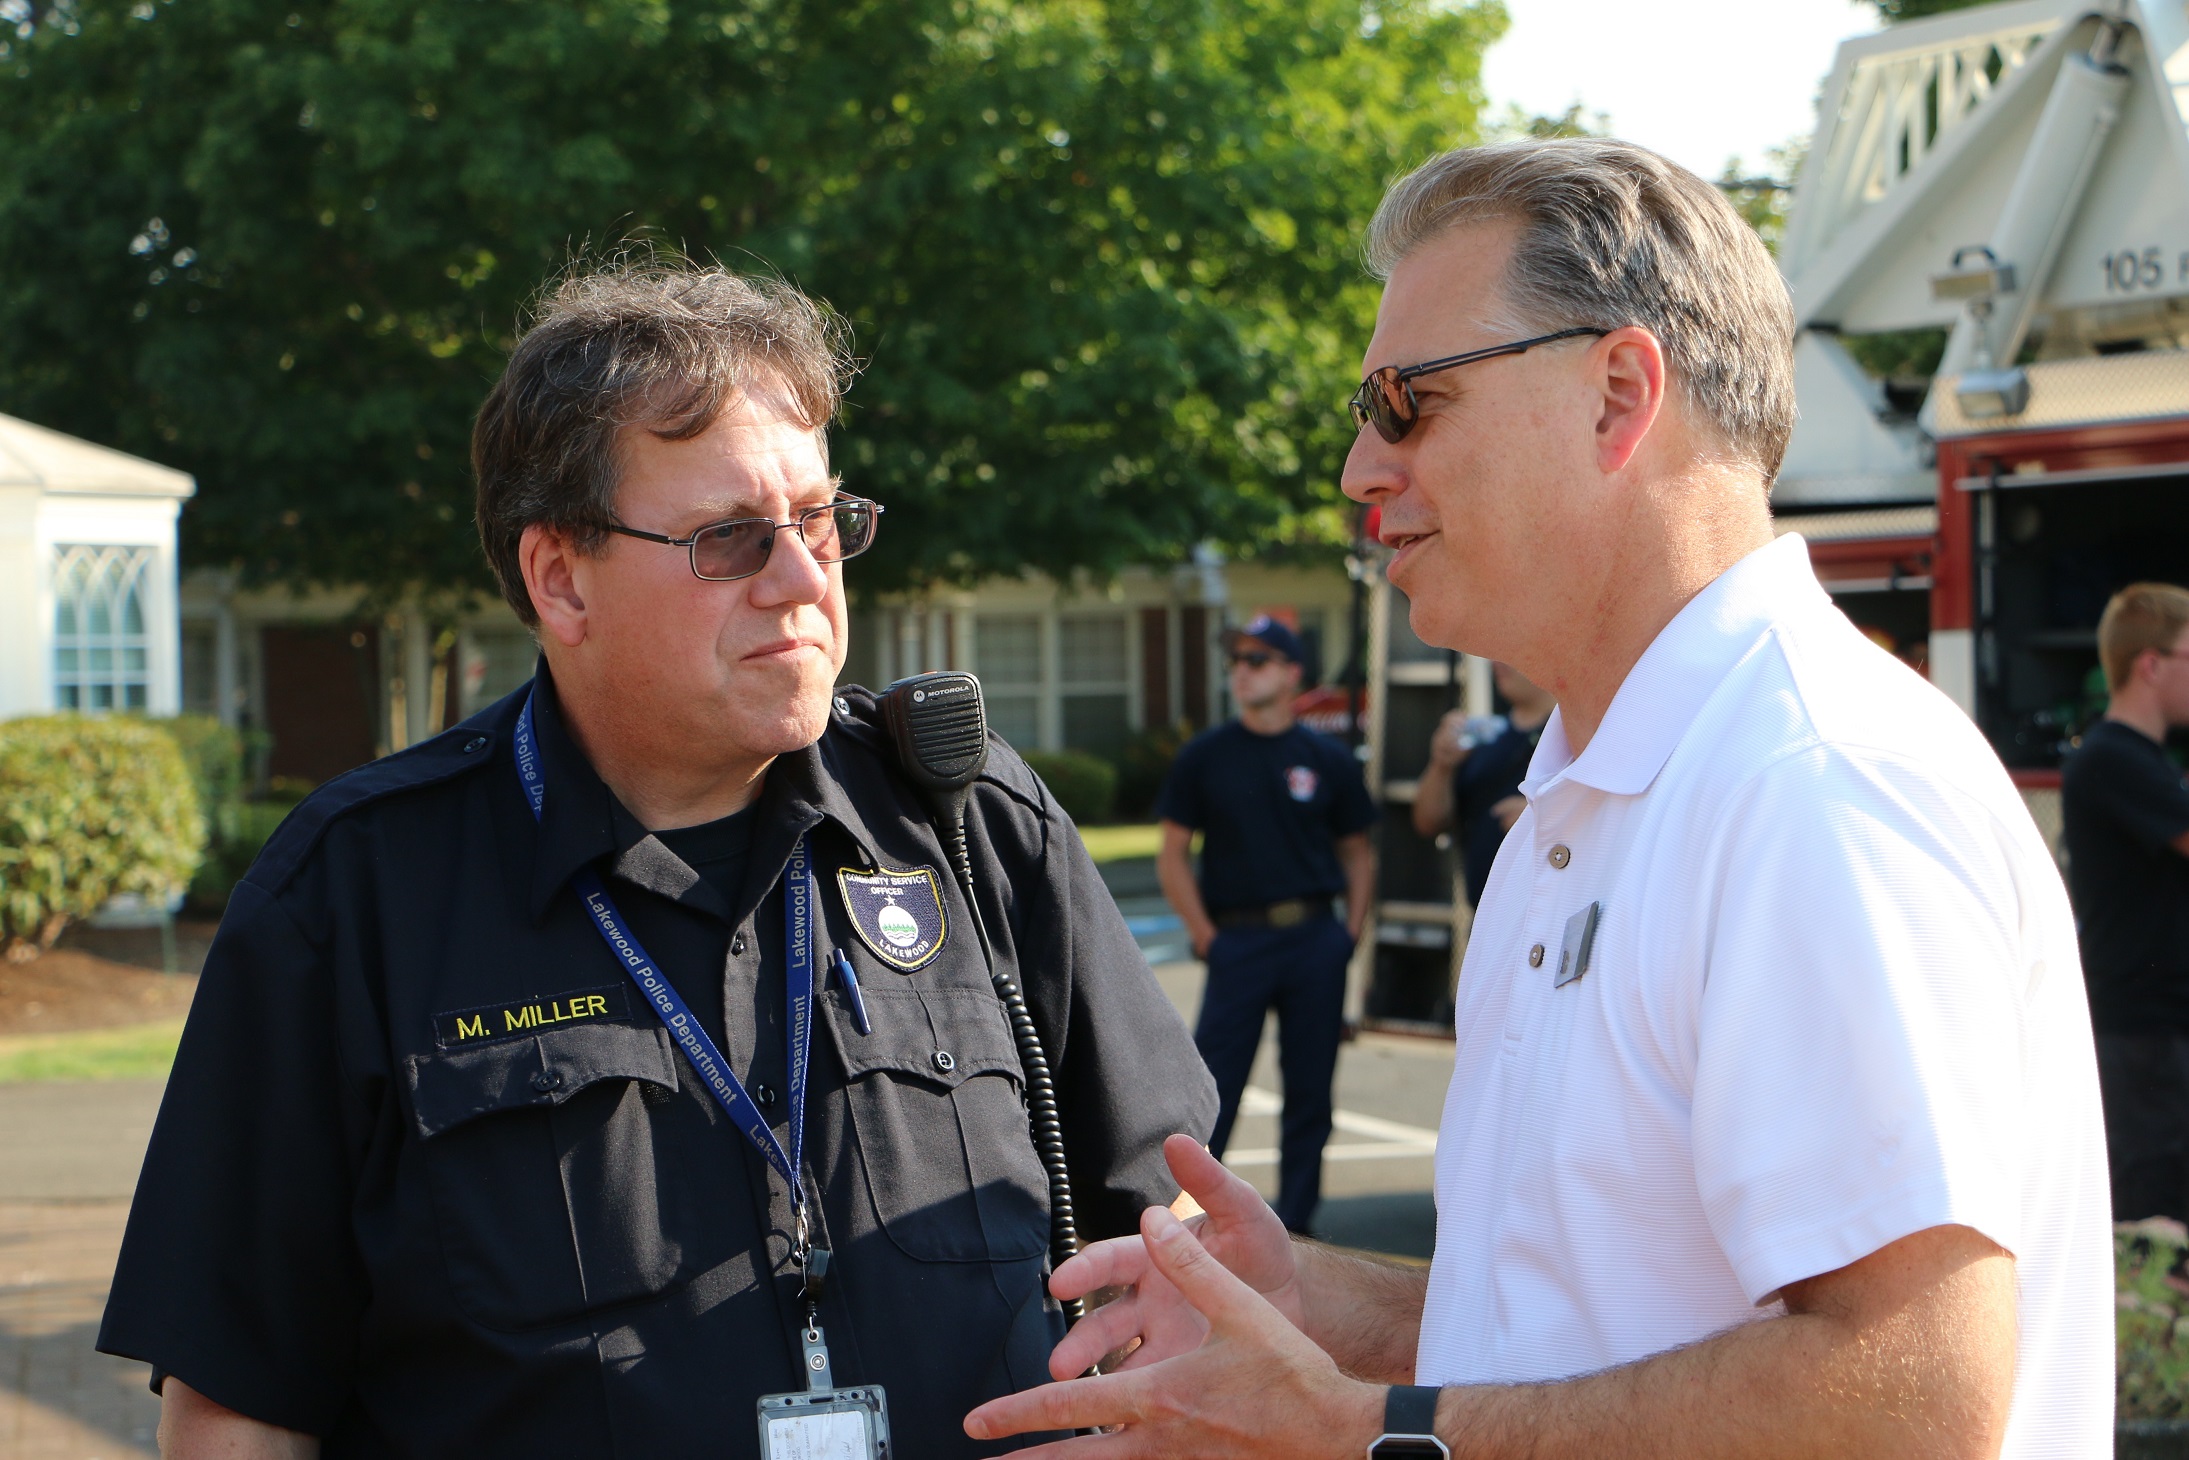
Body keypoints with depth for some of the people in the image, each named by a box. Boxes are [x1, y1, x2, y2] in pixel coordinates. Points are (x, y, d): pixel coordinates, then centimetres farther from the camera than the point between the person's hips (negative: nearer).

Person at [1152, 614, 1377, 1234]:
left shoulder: (1328, 759, 7)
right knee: (1211, 1090, -6)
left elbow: (1357, 851, 14)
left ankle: (1293, 1227, 16)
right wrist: (1203, 933, -4)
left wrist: (1352, 929, 2)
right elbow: (1172, 856, 5)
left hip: (1316, 943, 2)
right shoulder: (1204, 756, 4)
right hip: (1238, 942, -2)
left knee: (1310, 1091, 6)